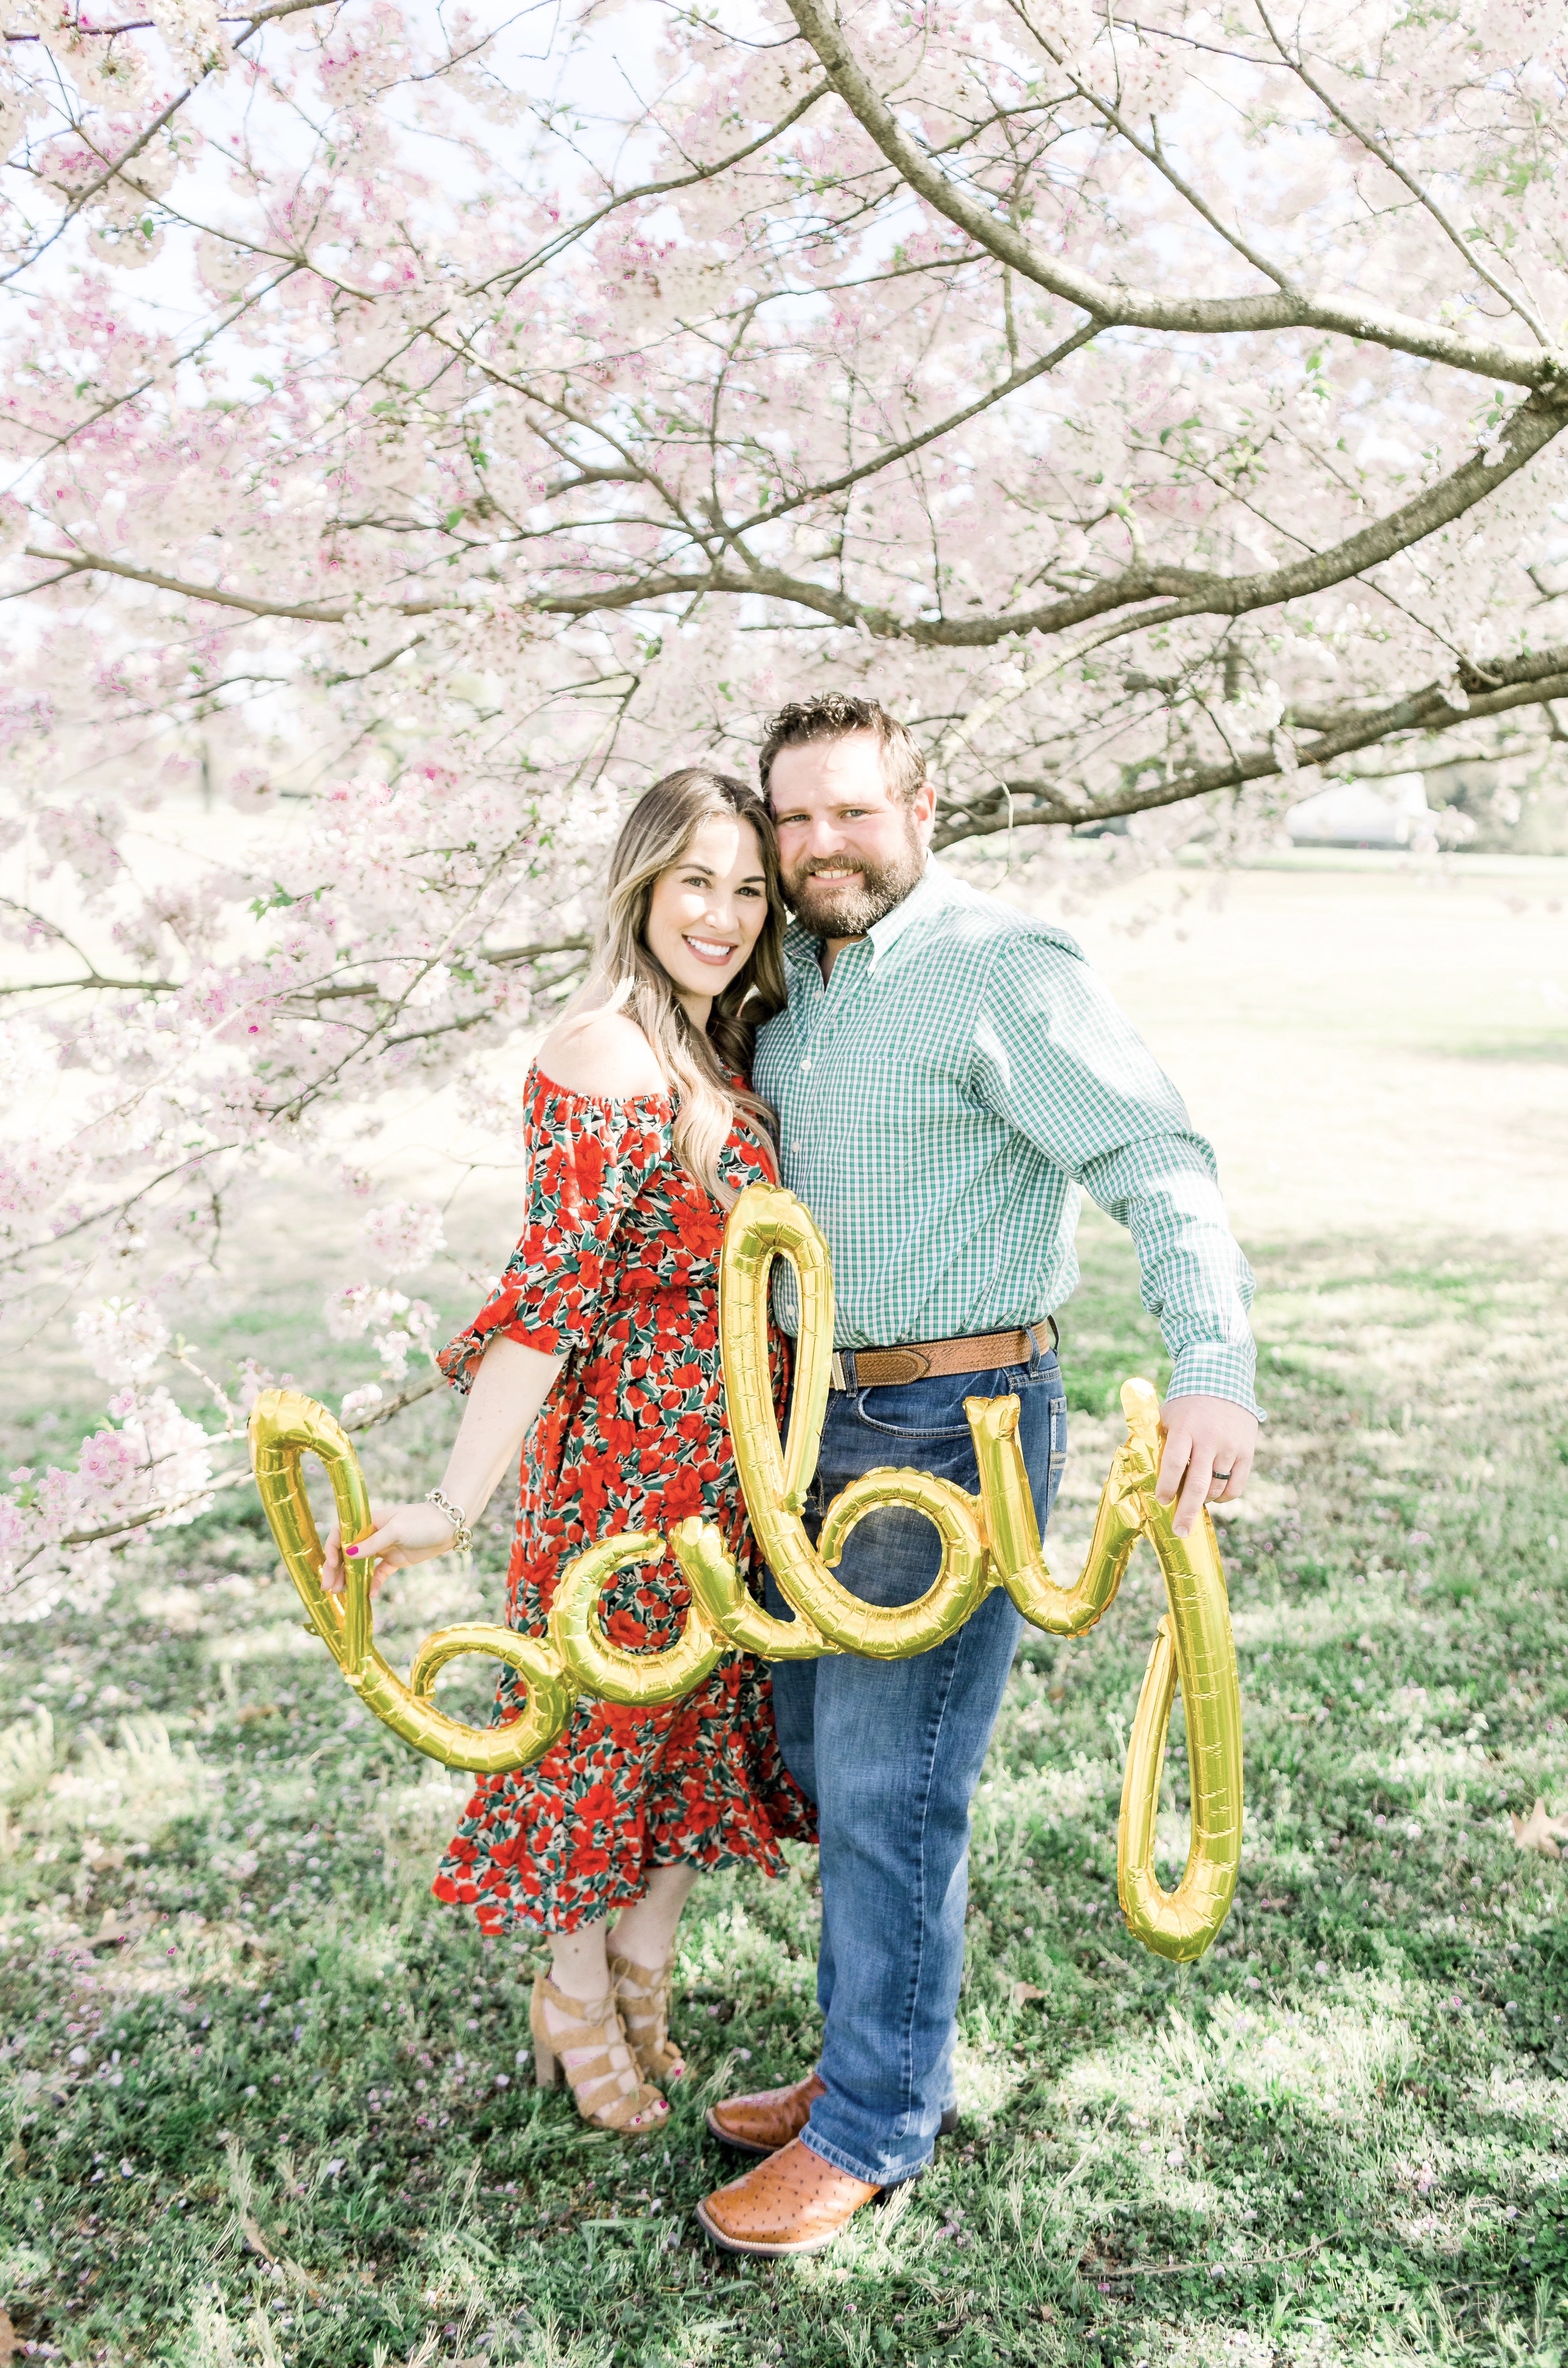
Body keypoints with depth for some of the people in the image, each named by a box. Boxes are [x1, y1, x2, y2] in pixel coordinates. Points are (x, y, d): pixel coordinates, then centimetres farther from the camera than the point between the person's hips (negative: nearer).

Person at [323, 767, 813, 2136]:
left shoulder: (726, 1054, 6)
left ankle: (644, 1976, 40)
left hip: (729, 1456, 8)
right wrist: (458, 1505, -28)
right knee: (606, 1713, 10)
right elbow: (555, 1290, -26)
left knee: (704, 1710, 19)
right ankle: (580, 2008, 33)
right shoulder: (610, 1060, -21)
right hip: (633, 1449, -8)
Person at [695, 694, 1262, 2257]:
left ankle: (872, 2126, 16)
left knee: (889, 1787, -2)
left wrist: (1213, 1365, -39)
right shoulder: (792, 986, 11)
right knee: (822, 1762, 16)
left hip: (954, 1431, -8)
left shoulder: (1004, 973, -14)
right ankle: (878, 2061, 34)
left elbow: (1159, 1166, -24)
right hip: (815, 1422, 8)